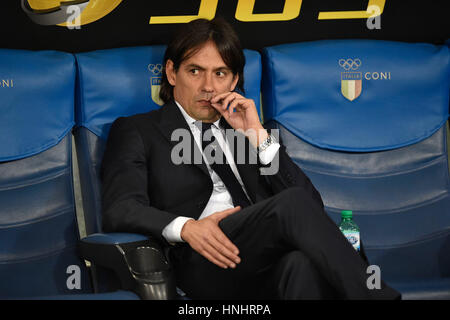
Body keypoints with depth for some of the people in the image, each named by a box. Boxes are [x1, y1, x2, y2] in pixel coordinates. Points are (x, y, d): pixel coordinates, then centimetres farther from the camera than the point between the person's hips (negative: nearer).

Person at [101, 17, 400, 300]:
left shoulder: (246, 130, 30)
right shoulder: (137, 131, 19)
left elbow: (313, 205, 18)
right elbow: (119, 209, 0)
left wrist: (258, 135, 7)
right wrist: (185, 227, -19)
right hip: (204, 264, -3)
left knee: (302, 263, -37)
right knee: (292, 203, -32)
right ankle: (376, 296, -32)